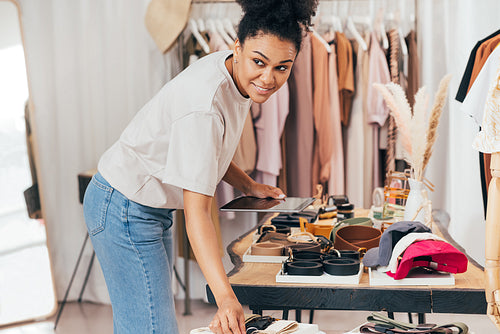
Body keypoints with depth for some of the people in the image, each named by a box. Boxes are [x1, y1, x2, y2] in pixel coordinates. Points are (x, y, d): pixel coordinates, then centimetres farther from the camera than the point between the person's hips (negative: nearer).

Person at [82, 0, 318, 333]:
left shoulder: (233, 74, -4)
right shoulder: (204, 104, -32)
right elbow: (197, 211, -35)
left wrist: (248, 185, 4)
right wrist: (226, 298, -40)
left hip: (153, 207, 10)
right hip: (125, 211, -10)